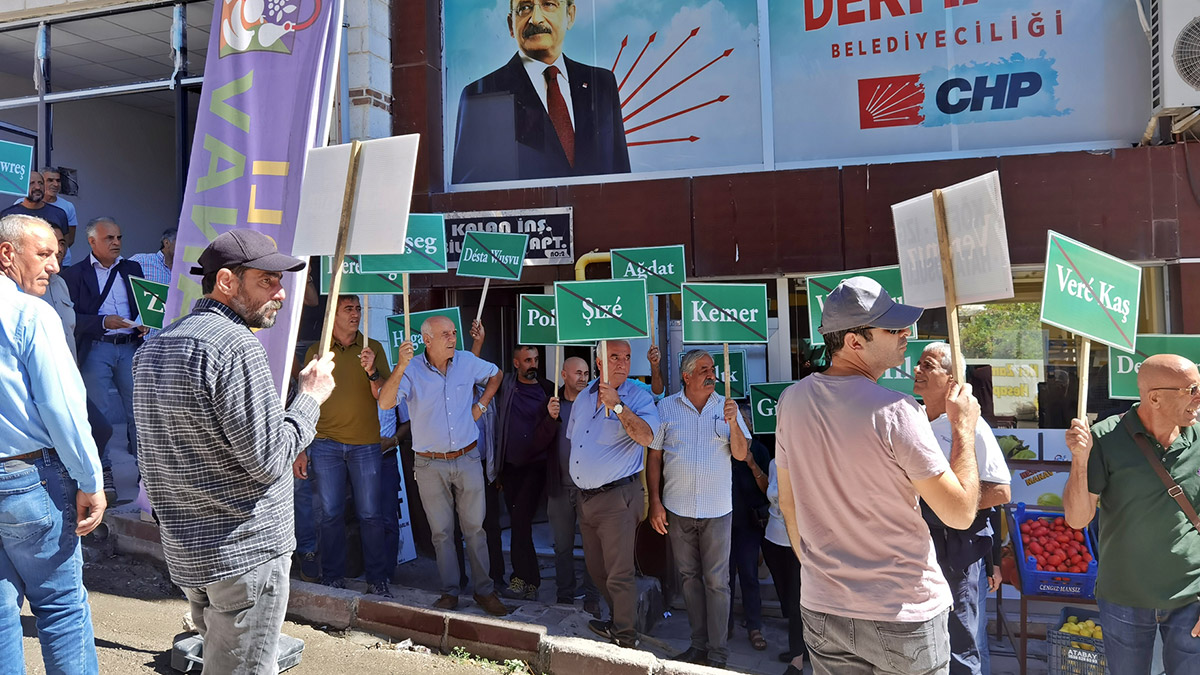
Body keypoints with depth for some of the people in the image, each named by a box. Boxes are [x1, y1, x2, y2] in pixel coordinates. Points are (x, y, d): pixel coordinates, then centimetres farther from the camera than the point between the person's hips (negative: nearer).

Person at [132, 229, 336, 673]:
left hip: (185, 551, 9)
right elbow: (269, 461, -20)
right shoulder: (236, 345, -20)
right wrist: (310, 396, -9)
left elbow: (150, 458, 18)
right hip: (245, 553, -9)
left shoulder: (154, 347, 10)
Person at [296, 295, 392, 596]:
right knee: (329, 514, 5)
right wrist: (300, 447, 3)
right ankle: (332, 579, 19)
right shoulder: (315, 352, 7)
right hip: (325, 444, 1)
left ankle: (377, 579, 15)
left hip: (366, 444, 0)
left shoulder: (373, 347, 5)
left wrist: (372, 372, -20)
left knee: (370, 514, 3)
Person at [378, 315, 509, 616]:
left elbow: (496, 374, 19)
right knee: (442, 531, 7)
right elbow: (385, 403, -26)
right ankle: (450, 592, 19)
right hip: (430, 464, -1)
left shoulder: (467, 361, -1)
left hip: (467, 459, 2)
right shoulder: (411, 370, -10)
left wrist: (481, 405, 8)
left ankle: (484, 590, 15)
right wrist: (400, 368, -38)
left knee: (475, 527, 5)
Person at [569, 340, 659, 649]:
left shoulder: (638, 397, -10)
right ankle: (617, 619, 36)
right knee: (596, 568, 18)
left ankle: (625, 636, 13)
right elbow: (572, 438, 25)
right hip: (586, 496, 7)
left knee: (619, 574, -3)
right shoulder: (583, 397, 11)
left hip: (618, 496, -7)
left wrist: (616, 405, -29)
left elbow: (646, 437, -26)